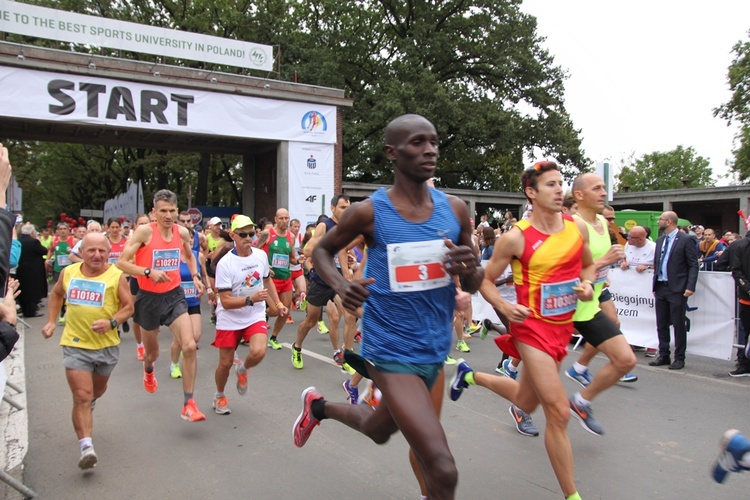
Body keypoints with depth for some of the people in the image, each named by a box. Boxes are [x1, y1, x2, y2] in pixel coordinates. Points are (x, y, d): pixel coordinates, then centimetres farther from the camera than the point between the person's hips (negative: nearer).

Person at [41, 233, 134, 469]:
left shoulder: (116, 276, -11)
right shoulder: (68, 272, -2)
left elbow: (128, 306, -8)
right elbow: (57, 294, 18)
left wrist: (111, 322, -25)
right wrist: (51, 321, 10)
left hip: (107, 345, 1)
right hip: (75, 345, 0)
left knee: (98, 390, 24)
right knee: (82, 397, -10)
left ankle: (87, 406, 58)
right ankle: (86, 447, -8)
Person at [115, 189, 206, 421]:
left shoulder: (182, 232, -1)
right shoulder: (145, 231, -14)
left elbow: (190, 256, 20)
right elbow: (121, 262, -14)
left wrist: (195, 276, 5)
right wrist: (149, 272, -26)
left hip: (174, 295, 2)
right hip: (149, 297, -2)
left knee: (189, 346, -16)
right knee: (152, 352, 17)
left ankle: (188, 404, -6)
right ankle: (148, 370, 57)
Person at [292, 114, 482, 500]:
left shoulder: (455, 210, -2)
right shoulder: (368, 212, -12)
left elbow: (473, 286, 6)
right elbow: (321, 251, 5)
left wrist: (469, 270, -18)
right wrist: (341, 286, -16)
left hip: (435, 350, 6)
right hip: (392, 352, -5)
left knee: (379, 431, 28)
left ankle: (319, 406, 56)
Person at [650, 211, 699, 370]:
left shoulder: (686, 240, -6)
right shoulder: (660, 240, 15)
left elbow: (693, 265, -9)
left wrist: (690, 287, -17)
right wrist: (655, 285, 14)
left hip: (677, 289, -7)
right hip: (661, 288, 7)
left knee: (678, 324, 1)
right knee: (661, 324, 10)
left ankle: (679, 358, 10)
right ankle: (663, 356, 19)